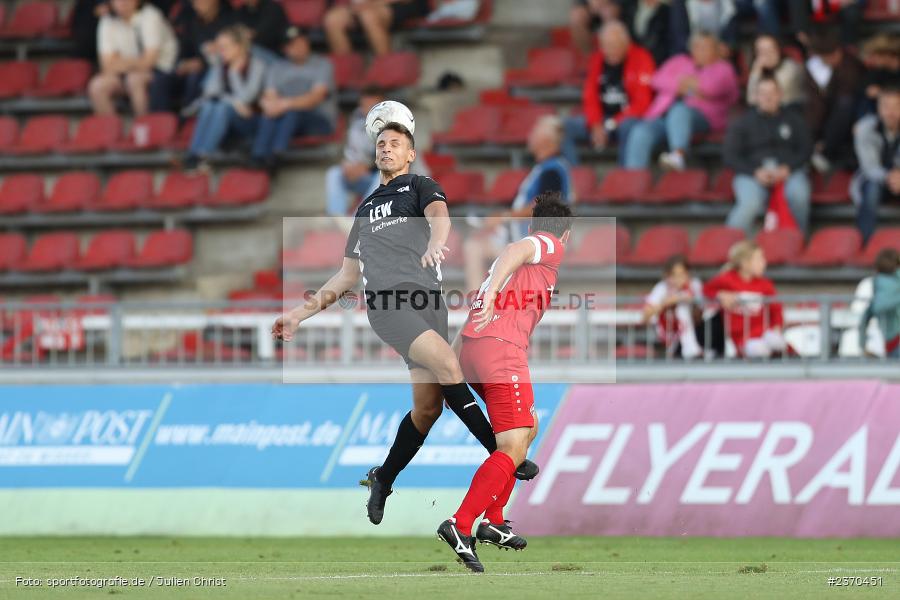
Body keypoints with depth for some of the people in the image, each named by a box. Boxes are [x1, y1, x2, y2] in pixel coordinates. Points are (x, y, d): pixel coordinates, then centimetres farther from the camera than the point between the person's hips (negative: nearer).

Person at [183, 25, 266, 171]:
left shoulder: (256, 65, -6)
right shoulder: (219, 64, 7)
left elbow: (245, 97, -17)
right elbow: (210, 93, -3)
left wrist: (234, 71, -15)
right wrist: (233, 101, -17)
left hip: (248, 122, -4)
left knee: (223, 107, -34)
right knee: (209, 106, -29)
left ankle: (201, 155, -46)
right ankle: (193, 152, -45)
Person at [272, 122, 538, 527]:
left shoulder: (421, 188, 17)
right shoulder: (365, 209, 29)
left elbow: (439, 214, -8)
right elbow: (347, 275, 33)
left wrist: (436, 241, -33)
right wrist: (300, 314, 27)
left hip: (426, 297, -1)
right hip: (386, 300, 1)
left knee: (428, 405, -8)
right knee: (447, 364, -24)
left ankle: (382, 481, 10)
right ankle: (502, 451, -20)